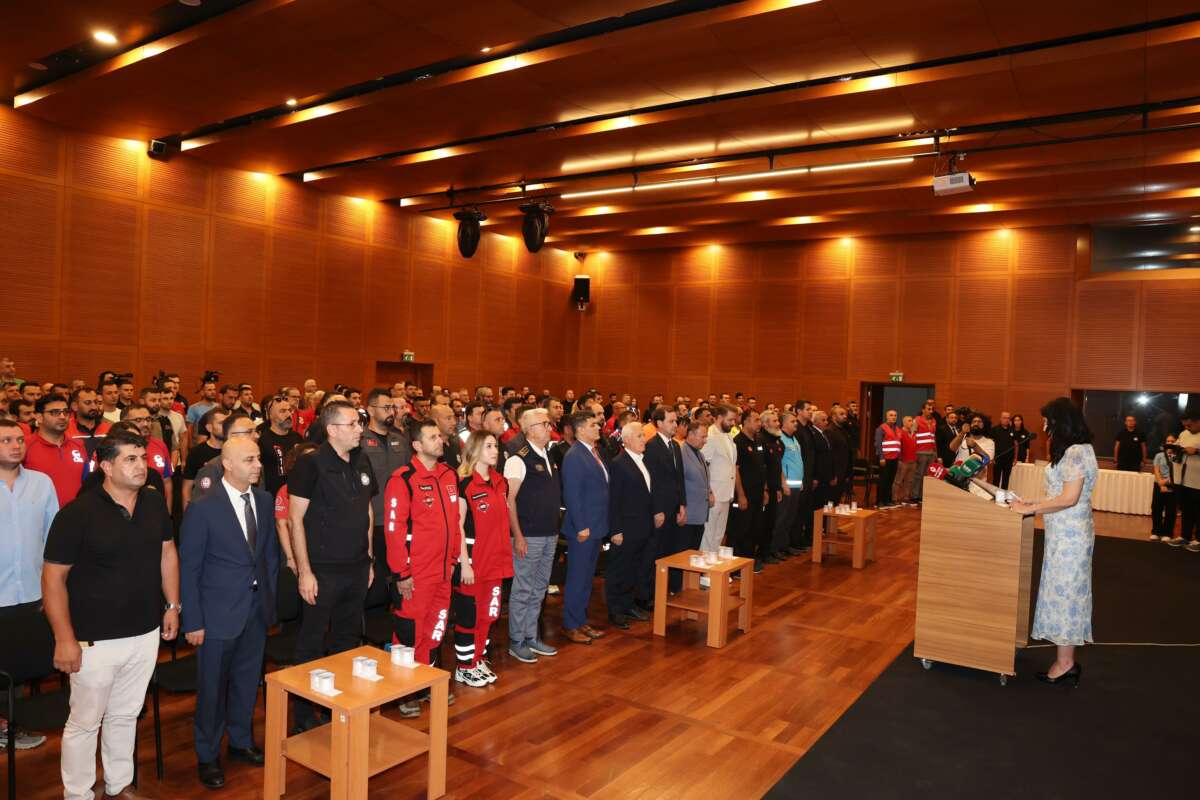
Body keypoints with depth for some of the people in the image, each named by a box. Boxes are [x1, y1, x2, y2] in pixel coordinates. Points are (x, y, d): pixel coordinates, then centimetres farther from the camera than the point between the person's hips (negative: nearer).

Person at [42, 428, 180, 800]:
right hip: (95, 640, -4)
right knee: (84, 721, 10)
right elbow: (53, 577, -12)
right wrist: (64, 639, -13)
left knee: (125, 716, 19)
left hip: (146, 633, 5)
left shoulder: (155, 503, 0)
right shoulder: (77, 513, -14)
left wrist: (173, 605, 10)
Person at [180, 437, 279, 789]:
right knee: (212, 687, 11)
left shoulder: (264, 500, 0)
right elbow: (188, 568, -10)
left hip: (257, 610, 4)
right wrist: (192, 622, -10)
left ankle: (241, 741, 39)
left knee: (247, 681, 18)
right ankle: (207, 755, 30)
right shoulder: (202, 508, -15)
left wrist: (270, 596, 6)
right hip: (219, 612, -4)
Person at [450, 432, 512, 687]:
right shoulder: (464, 484, -12)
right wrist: (464, 563, -15)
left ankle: (480, 661, 28)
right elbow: (458, 526, -12)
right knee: (468, 614, 4)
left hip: (495, 558, 7)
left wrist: (505, 553, 11)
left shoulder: (501, 482, 8)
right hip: (472, 558, -7)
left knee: (488, 613, 14)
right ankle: (464, 667, 17)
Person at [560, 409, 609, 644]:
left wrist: (599, 525, 12)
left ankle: (581, 621, 29)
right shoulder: (574, 456, -17)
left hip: (595, 527, 9)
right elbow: (571, 494, -20)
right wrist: (581, 527, -20)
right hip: (583, 528, -9)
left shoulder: (594, 452, 11)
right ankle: (570, 626, 15)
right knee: (577, 579, 3)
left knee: (586, 578, 17)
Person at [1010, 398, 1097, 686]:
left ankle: (1065, 663, 8)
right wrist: (1033, 506, 10)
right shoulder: (1073, 450, 13)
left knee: (1063, 592, -2)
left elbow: (1068, 499, -22)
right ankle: (1065, 661, 19)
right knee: (1064, 592, 12)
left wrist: (1028, 508, -15)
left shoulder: (1076, 452, -17)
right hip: (1065, 532, 9)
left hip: (1069, 535, -9)